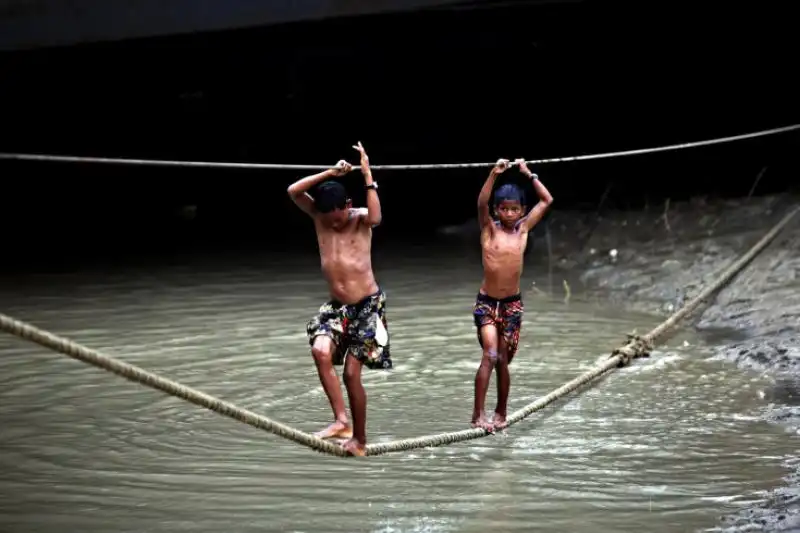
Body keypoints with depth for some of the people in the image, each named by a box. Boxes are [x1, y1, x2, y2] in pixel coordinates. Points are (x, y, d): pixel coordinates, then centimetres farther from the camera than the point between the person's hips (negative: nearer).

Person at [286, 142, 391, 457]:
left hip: (367, 306, -4)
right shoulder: (318, 216, 1)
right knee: (320, 351, -24)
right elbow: (292, 191, -13)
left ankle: (359, 439, 11)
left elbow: (376, 218, -33)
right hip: (336, 306, 4)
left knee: (351, 372, -5)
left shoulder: (361, 219, -8)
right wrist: (330, 174, -16)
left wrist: (368, 177, -30)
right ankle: (341, 420, -17)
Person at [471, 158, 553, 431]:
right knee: (490, 355, -16)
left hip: (513, 304, 3)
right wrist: (494, 174, -31)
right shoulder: (489, 228, -3)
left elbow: (547, 200, 2)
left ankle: (501, 413, 24)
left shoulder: (523, 229, 3)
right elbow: (481, 204, -22)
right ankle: (478, 413, -13)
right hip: (486, 302, -3)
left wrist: (529, 174, -2)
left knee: (503, 360, 10)